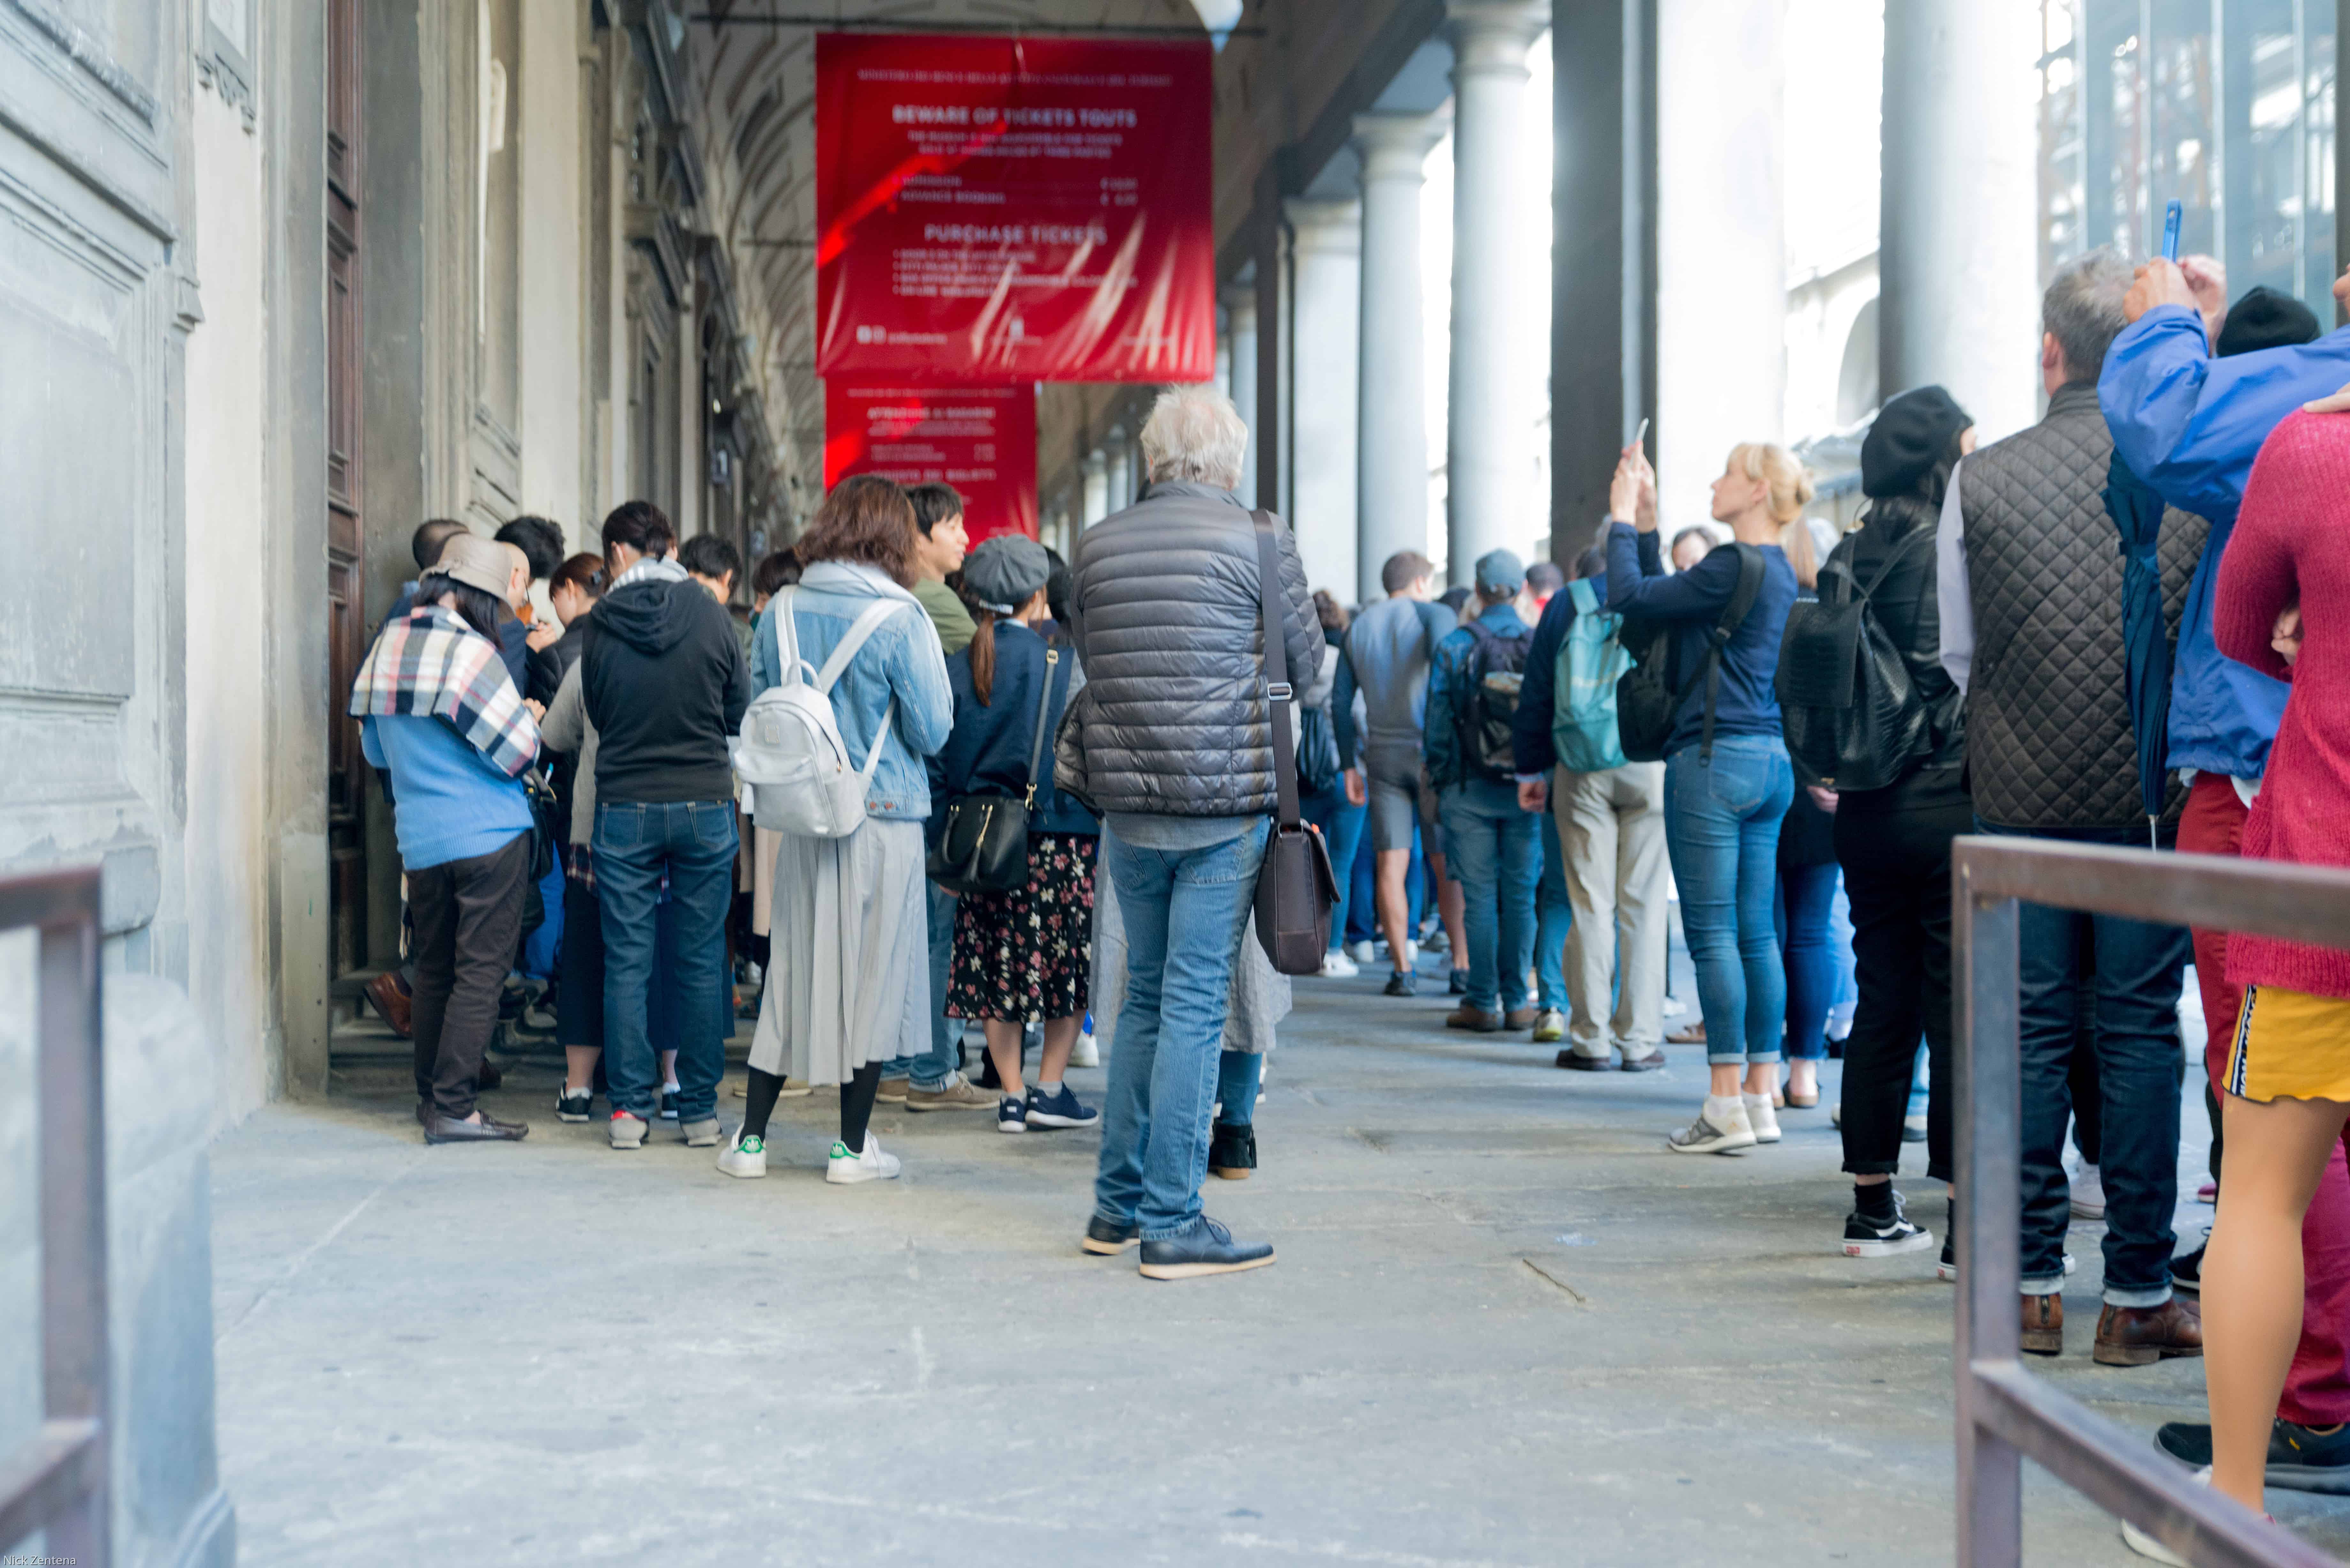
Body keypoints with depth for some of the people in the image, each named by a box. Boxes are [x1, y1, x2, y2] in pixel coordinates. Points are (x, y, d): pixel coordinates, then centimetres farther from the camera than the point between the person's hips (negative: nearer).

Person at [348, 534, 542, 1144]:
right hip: (489, 835, -7)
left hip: (419, 838, 7)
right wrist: (530, 718, 7)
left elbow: (374, 750, 19)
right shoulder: (470, 652, -14)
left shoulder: (386, 648, 8)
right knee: (480, 970, -4)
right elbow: (516, 750, -13)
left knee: (434, 967, 16)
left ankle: (431, 1094, 22)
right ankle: (454, 1109, -6)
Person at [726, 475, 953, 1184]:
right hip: (885, 815, -4)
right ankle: (853, 1146, 12)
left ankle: (751, 1138, 15)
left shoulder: (781, 611, 2)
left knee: (791, 970, 12)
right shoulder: (899, 619, -12)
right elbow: (932, 730, -8)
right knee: (874, 973, 6)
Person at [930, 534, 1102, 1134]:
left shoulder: (953, 669, 2)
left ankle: (1012, 1098, 11)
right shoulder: (1063, 664, -6)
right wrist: (1105, 828, 3)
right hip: (1058, 837, -3)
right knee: (1069, 964, 10)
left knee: (996, 968, 9)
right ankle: (1050, 1089, 10)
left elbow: (937, 764, 4)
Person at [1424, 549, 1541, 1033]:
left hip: (1469, 791, -1)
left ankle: (1484, 1002, 4)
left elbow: (1438, 721, -3)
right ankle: (1517, 1002, 8)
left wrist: (1439, 782, 7)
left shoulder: (1453, 647, -4)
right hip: (1527, 789, 1)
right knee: (1521, 895, 7)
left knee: (1479, 897, 3)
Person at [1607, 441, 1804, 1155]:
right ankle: (1761, 1097, 13)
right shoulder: (1779, 572, 15)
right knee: (1756, 934, 10)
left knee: (1712, 934, -5)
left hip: (1716, 760, -9)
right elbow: (1660, 593, 22)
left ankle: (1727, 1106, -4)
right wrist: (1647, 519, 22)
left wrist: (1624, 517, 1)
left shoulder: (1736, 566, -13)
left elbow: (1628, 596, -11)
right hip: (1771, 760, 9)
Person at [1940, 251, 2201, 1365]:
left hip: (2018, 794, 1)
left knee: (2030, 1032, 8)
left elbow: (1958, 656, 7)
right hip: (2153, 794, -1)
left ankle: (2032, 1286, 14)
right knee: (2140, 1034, 5)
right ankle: (2137, 1297, 9)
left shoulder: (1981, 480, -2)